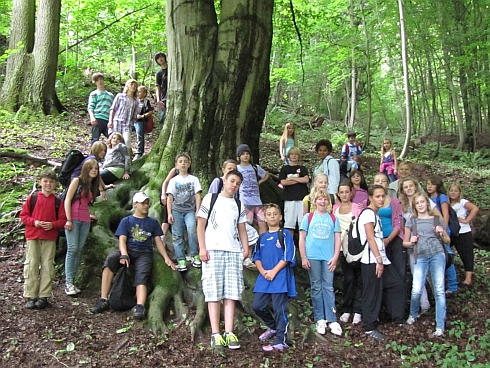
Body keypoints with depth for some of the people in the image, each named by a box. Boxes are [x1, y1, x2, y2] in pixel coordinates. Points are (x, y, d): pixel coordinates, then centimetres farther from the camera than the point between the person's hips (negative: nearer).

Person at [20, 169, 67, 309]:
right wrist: (34, 222, -12)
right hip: (33, 236, 0)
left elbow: (63, 219, 4)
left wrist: (52, 224, -14)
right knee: (31, 265, 1)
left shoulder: (58, 201, 5)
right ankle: (31, 296, 7)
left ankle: (44, 296, 9)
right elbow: (23, 215, 4)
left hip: (50, 239, 1)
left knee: (47, 266, 2)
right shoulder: (32, 198, 3)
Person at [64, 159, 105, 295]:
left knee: (79, 250, 2)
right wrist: (68, 220, -12)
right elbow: (67, 200, -5)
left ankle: (72, 281, 5)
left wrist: (89, 215, 9)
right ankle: (68, 282, -10)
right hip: (73, 218, -6)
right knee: (72, 248, -12)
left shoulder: (93, 185, 18)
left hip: (85, 221, 6)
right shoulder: (77, 181, 0)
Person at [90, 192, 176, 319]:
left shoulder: (153, 222, 22)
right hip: (128, 251, 0)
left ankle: (140, 307, -52)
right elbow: (122, 240, 3)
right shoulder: (126, 221, 16)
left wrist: (166, 258, 1)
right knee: (110, 259, -33)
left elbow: (158, 241, 17)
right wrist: (124, 254, -18)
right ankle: (103, 300, -35)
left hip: (145, 253, 1)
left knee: (142, 276, -30)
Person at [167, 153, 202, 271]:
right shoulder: (173, 180, 9)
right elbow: (170, 198, 6)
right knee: (177, 235, -2)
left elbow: (197, 196, 3)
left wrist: (197, 211, -7)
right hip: (176, 210, 2)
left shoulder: (194, 179, 7)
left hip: (190, 210, -2)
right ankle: (181, 260, 3)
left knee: (191, 230, -25)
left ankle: (195, 256, -12)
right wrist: (169, 213, -3)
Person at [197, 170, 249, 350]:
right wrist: (202, 247, -7)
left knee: (231, 294, -1)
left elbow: (242, 229, 18)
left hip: (234, 252, 4)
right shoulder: (211, 198, 8)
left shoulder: (239, 205, 20)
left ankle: (229, 333, 0)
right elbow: (201, 223, 3)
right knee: (214, 294, -4)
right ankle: (215, 334, -2)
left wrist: (246, 248, 2)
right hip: (213, 250, -3)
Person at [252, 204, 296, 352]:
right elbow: (256, 257, 12)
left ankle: (280, 341, 2)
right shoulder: (262, 237, 16)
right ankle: (273, 327, 29)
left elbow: (288, 257, -7)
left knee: (279, 309, -4)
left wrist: (274, 271, -14)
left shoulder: (285, 234, 0)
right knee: (257, 305, 6)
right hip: (263, 278, 6)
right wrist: (263, 271, -7)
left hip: (280, 277, -6)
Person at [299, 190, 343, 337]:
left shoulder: (333, 218, 10)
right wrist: (303, 258, -3)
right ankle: (320, 320, 11)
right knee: (316, 288, 5)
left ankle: (332, 320, 2)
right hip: (312, 257, 0)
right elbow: (302, 238, 4)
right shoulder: (308, 217, 6)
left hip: (328, 258, 1)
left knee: (328, 287, -1)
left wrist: (335, 257, -3)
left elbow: (337, 239, 7)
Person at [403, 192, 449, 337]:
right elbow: (405, 243, 17)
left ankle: (440, 326, 1)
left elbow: (447, 241, 16)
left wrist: (442, 233, -4)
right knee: (416, 290, -10)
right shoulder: (411, 221, 12)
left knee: (439, 290, -5)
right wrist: (411, 242, -4)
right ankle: (413, 315, 20)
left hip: (438, 255, 0)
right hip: (420, 257, 0)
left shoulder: (437, 219, 11)